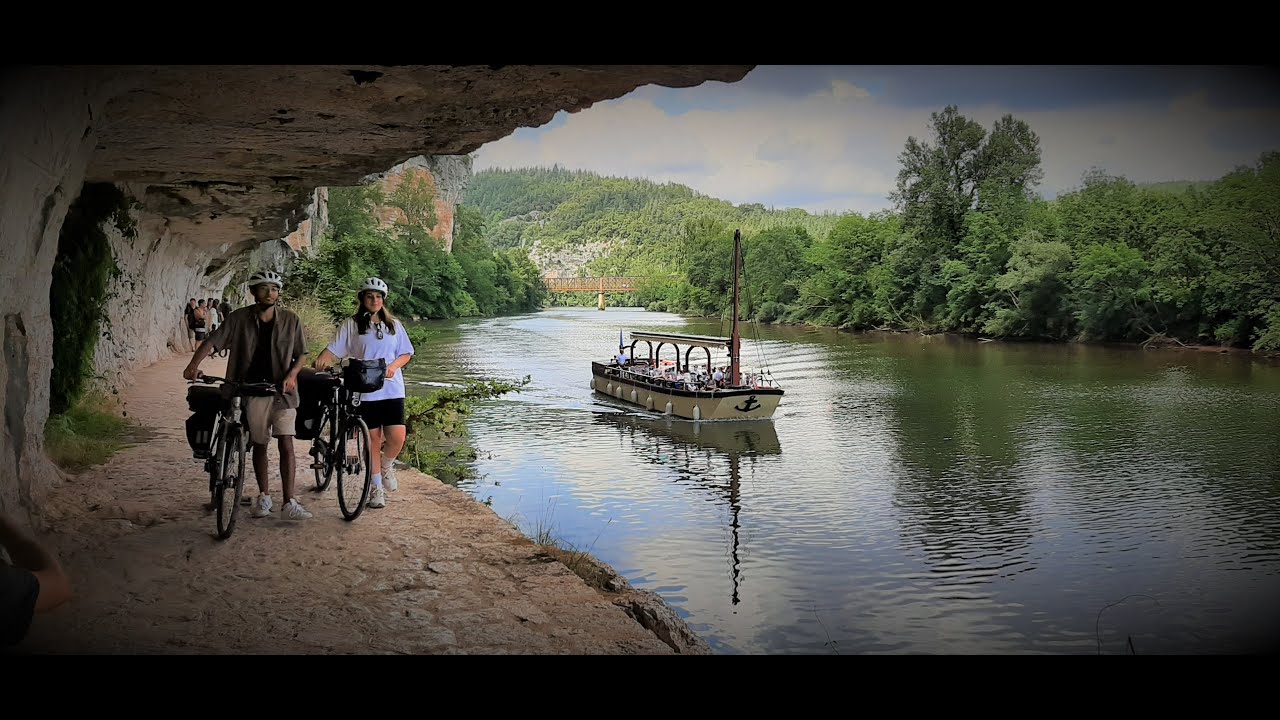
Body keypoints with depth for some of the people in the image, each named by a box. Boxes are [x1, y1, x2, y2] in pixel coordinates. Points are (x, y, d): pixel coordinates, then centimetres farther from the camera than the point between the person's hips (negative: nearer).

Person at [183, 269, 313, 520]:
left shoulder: (290, 320, 0)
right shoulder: (239, 318, -1)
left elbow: (301, 354, 5)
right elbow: (213, 342, -6)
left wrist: (291, 375, -12)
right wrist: (194, 364, -22)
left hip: (282, 389, -1)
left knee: (286, 443, -10)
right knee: (259, 444, 11)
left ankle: (289, 502, -8)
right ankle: (264, 496, 26)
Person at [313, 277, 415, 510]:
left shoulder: (394, 325, 13)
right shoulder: (351, 325, 5)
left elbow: (406, 354, 13)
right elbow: (334, 350, -2)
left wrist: (393, 366, -7)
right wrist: (321, 361, -23)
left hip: (392, 390, 2)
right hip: (365, 392, -2)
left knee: (397, 438, -9)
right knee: (373, 439, 2)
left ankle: (386, 466, 24)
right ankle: (376, 489, 15)